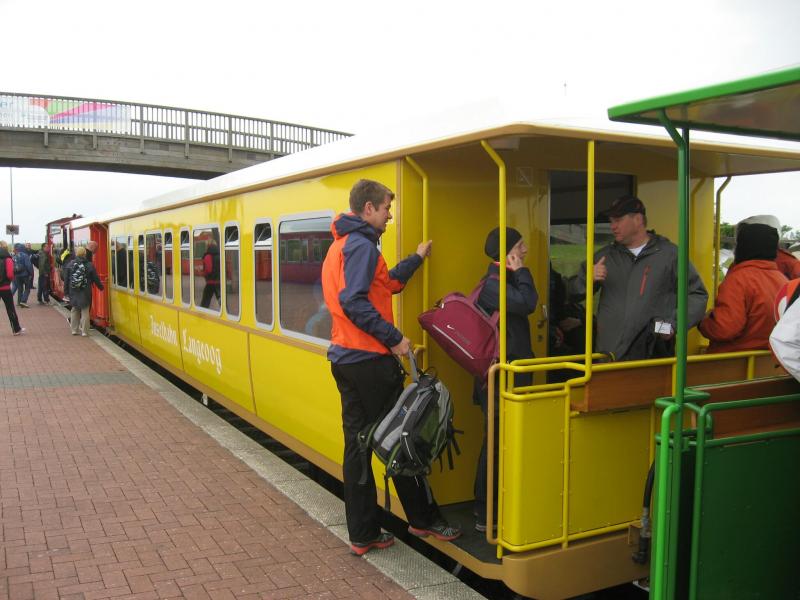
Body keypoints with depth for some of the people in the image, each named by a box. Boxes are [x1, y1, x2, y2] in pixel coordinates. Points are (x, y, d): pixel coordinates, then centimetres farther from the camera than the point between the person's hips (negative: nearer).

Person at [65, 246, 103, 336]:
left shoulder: (70, 264, -2)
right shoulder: (89, 265, -10)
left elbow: (67, 278, 3)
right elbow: (95, 278, -4)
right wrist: (100, 287, 11)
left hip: (73, 292, 3)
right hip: (85, 292, -3)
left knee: (74, 310, 16)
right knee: (85, 311, 2)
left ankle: (74, 329, 20)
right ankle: (84, 331, 2)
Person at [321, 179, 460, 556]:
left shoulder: (339, 246, 19)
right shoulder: (362, 245, -13)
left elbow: (385, 285, 22)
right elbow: (354, 302, -24)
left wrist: (417, 258, 27)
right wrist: (393, 337, -18)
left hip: (344, 358, 9)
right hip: (371, 360, -9)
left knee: (358, 445, 10)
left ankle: (362, 535, 17)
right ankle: (423, 519, 20)